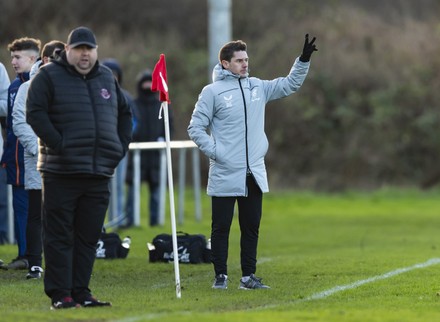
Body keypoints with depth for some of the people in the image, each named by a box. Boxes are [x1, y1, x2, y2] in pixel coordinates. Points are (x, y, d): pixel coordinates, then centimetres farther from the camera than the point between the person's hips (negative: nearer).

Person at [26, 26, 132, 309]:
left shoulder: (107, 78, 16)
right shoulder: (49, 76, -1)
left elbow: (125, 114, 26)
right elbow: (35, 113, -9)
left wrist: (120, 148, 12)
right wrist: (58, 145, -17)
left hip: (99, 173, 5)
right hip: (61, 171, -5)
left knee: (89, 235, 7)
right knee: (59, 235, -3)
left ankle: (81, 292, 13)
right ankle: (59, 294, -1)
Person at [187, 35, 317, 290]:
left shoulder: (257, 87, 11)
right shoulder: (212, 92, -4)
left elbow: (290, 85, 15)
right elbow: (196, 128, -4)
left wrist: (304, 60, 3)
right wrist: (215, 153, -12)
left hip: (254, 174, 5)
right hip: (225, 175, -5)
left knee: (252, 227, 8)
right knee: (221, 227, 1)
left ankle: (248, 276, 14)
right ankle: (221, 275, 8)